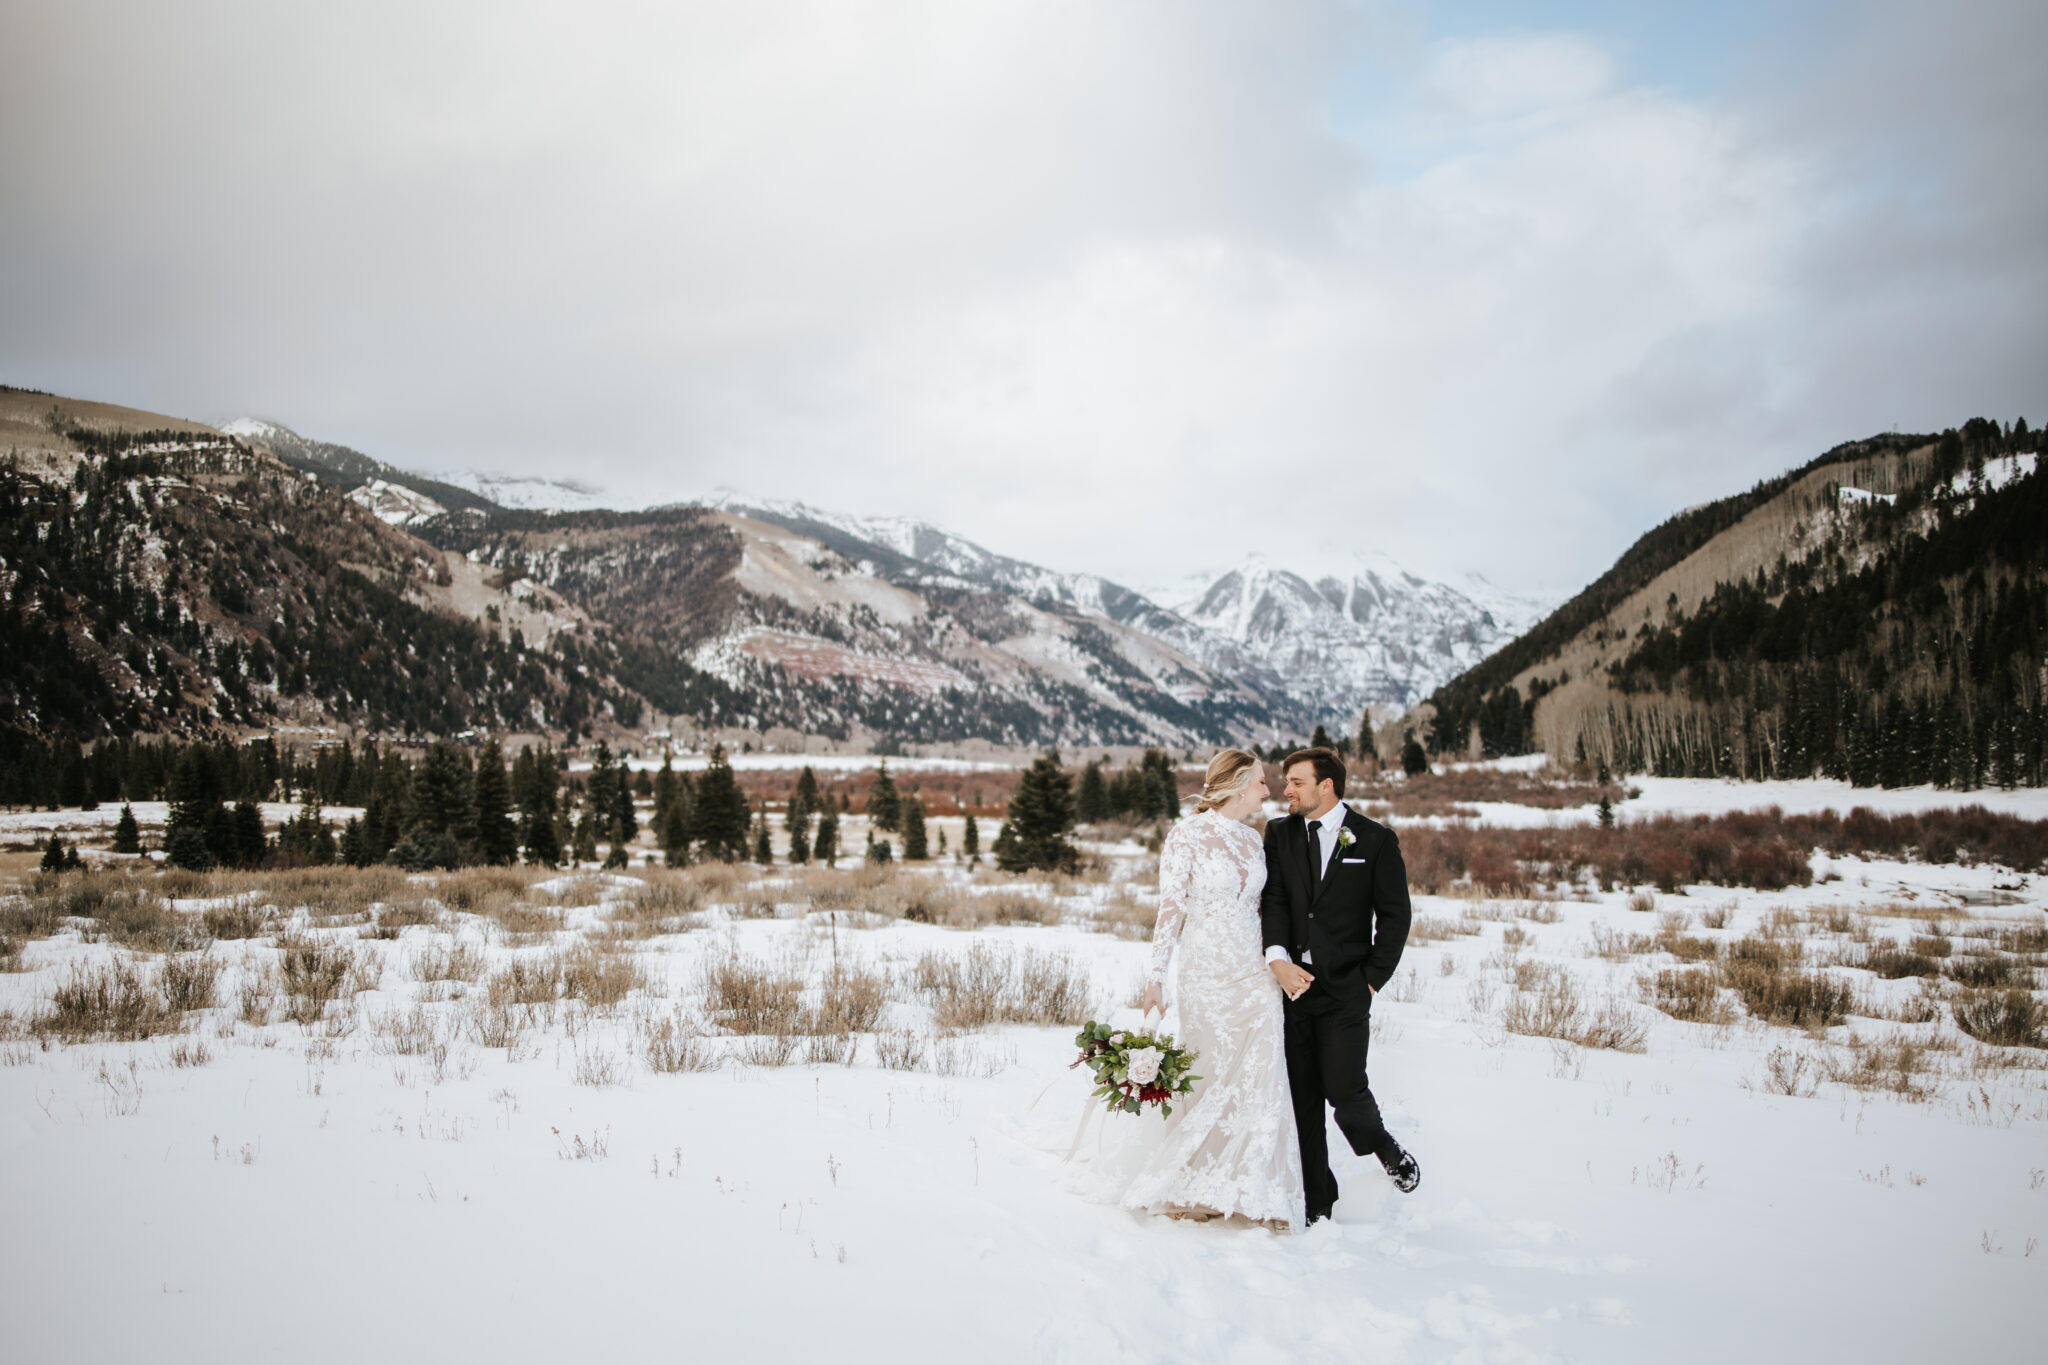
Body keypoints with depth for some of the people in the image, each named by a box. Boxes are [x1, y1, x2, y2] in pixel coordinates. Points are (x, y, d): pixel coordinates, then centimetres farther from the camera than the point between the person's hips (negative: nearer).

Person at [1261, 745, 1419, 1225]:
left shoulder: (1375, 840, 1)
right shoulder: (1280, 834, 9)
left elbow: (1395, 914, 2)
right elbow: (1273, 900, 0)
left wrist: (1372, 979, -3)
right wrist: (1278, 957, -16)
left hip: (1345, 989, -3)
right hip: (1292, 982, 3)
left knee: (1344, 1091, -9)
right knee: (1302, 1099, 5)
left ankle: (1383, 1145, 25)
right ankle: (1316, 1203, 18)